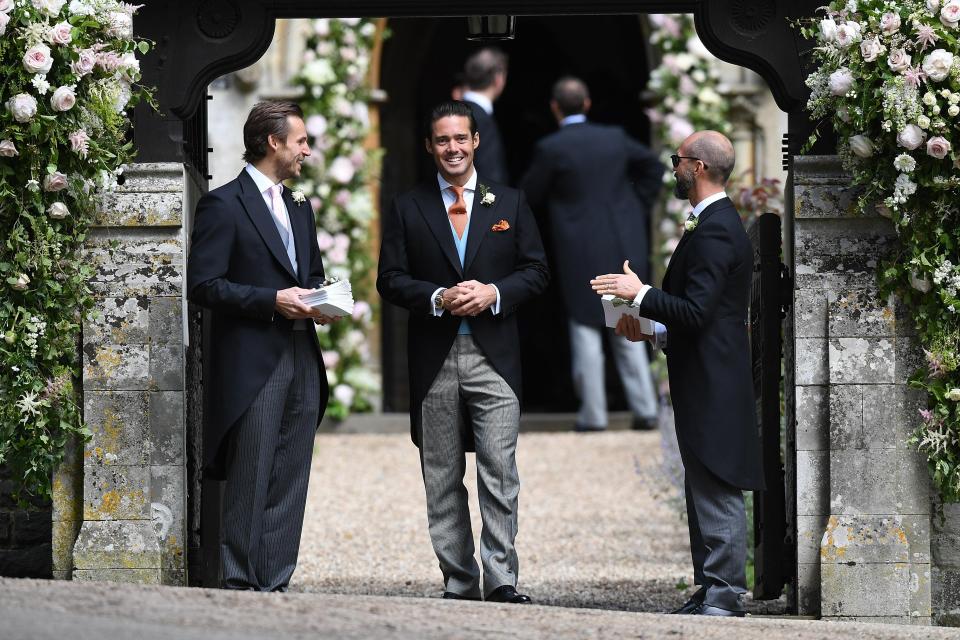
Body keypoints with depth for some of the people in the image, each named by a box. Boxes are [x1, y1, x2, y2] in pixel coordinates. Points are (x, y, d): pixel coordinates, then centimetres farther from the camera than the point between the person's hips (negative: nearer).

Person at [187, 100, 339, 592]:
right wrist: (272, 301, -17)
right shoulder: (224, 205, -4)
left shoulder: (300, 209, 20)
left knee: (290, 482, 5)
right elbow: (202, 284, -11)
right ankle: (242, 583, -3)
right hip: (252, 363, -7)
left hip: (301, 361, 7)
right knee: (250, 481, -6)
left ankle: (275, 582, 7)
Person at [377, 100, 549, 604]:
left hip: (493, 355, -1)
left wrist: (495, 293, -10)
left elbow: (536, 270, 8)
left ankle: (501, 581, -9)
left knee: (500, 472, -10)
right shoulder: (408, 208, 8)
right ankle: (459, 583, 10)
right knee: (442, 478, 5)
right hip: (434, 358, 1)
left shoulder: (509, 203, 10)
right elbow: (390, 279, 4)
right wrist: (438, 298, -13)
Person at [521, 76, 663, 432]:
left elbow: (529, 198, -1)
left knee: (586, 330, 3)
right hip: (624, 246, 4)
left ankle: (593, 414, 2)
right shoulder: (614, 138, 3)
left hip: (582, 253, -4)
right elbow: (653, 167, 17)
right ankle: (645, 409, 6)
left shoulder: (551, 149, -10)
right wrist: (637, 212, 20)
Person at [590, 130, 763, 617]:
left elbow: (696, 313, -23)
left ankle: (722, 598, -8)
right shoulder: (718, 222, 17)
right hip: (709, 385, 11)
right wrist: (652, 331, 16)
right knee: (704, 492, 13)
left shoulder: (712, 230, -16)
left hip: (712, 388, -11)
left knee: (716, 495, -9)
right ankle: (711, 593, 17)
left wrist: (640, 294, -16)